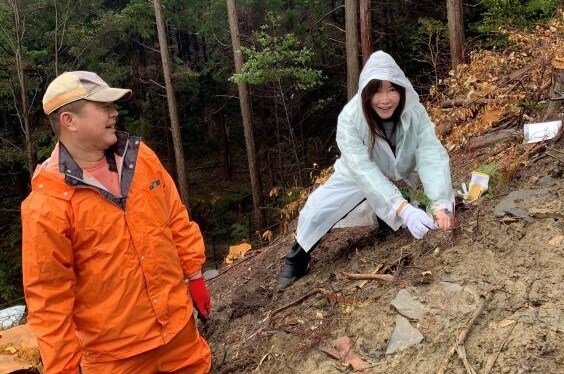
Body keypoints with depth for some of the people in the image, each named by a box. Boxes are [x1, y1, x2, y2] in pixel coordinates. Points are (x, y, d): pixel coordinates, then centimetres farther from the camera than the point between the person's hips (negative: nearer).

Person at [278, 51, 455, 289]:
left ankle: (384, 215, 17)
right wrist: (403, 209, -58)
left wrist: (440, 204, -55)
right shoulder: (350, 119, -36)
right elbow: (365, 171, -45)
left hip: (403, 176, 3)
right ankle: (297, 259, 12)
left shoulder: (415, 112, -29)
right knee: (317, 210, -16)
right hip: (359, 177, -3)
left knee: (446, 198, -9)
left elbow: (432, 156, -38)